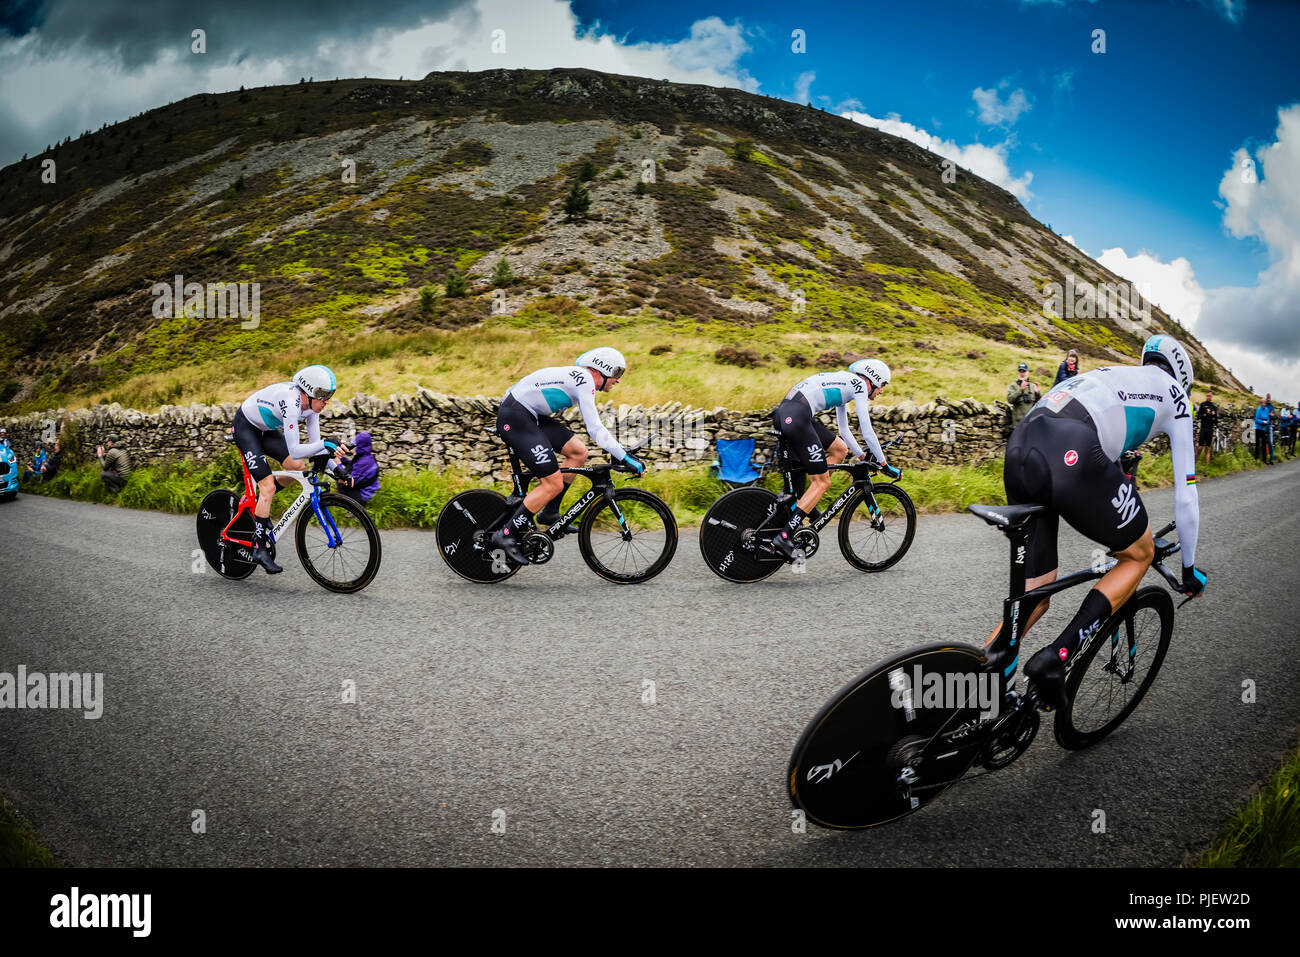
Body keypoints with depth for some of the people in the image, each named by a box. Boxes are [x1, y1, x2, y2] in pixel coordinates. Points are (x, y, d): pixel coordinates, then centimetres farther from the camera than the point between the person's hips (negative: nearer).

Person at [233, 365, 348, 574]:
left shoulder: (311, 405, -12)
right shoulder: (290, 401, -36)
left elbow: (314, 445, -7)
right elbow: (294, 450, -41)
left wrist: (335, 467, -18)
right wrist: (326, 444, -52)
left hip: (265, 429, 8)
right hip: (245, 427, -8)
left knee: (298, 467, -9)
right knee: (268, 486, -15)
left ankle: (258, 499, 15)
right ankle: (259, 548, -7)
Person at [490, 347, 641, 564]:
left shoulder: (579, 377, 17)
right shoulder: (585, 382, -14)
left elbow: (595, 427, 25)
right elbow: (595, 430, -19)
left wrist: (619, 453, 22)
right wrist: (624, 458, -17)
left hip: (530, 416, 10)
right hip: (514, 418, -10)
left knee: (579, 451, 7)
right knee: (554, 484, -10)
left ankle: (550, 513, 15)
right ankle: (506, 534, -4)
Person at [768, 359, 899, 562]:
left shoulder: (844, 385, 31)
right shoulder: (859, 385, 5)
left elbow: (844, 429, 38)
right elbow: (867, 431, 2)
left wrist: (863, 456, 39)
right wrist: (884, 464, 9)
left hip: (783, 414, 9)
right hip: (797, 417, -9)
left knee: (840, 449, 19)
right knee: (822, 482, -2)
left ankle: (798, 504, 13)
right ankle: (783, 536, -11)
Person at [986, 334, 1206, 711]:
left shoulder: (1113, 375, 41)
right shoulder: (1173, 393, 25)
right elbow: (1185, 493, 26)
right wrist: (1189, 568, 38)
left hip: (1019, 449, 6)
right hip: (1072, 457, -6)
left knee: (1034, 593, 18)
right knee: (1140, 554, 21)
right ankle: (1055, 658, 6)